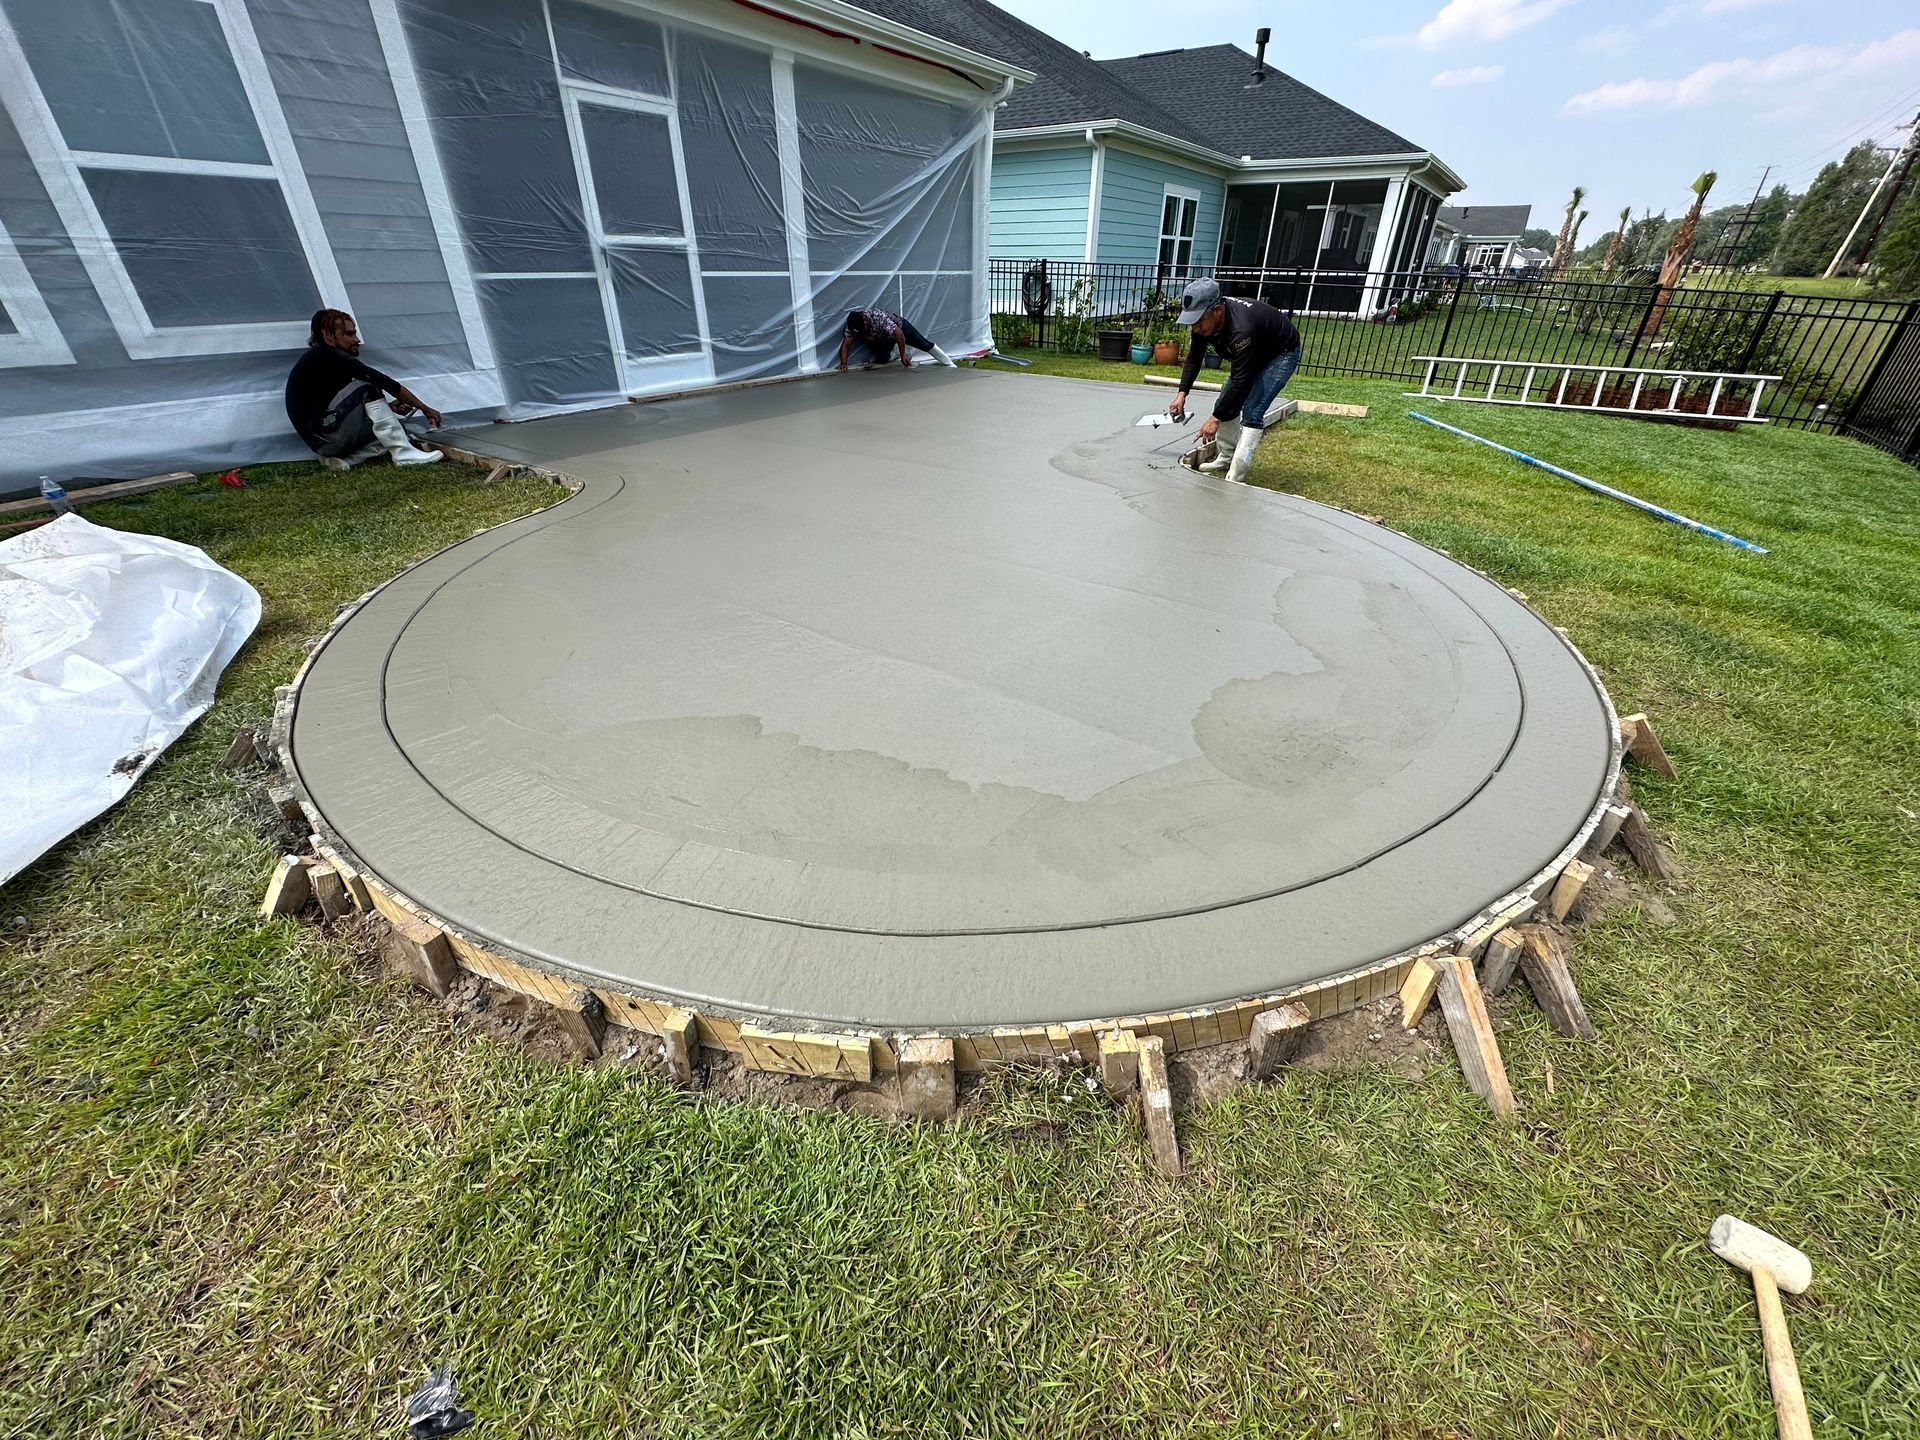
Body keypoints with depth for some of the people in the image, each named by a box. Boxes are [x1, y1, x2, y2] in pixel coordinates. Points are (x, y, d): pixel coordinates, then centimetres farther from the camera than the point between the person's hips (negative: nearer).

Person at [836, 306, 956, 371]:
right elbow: (845, 344, -29)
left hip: (899, 326, -4)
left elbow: (899, 334, -42)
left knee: (925, 344, -3)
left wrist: (903, 355, -39)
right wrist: (843, 363, -45)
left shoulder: (878, 318, -42)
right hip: (883, 340, 4)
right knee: (882, 358, -22)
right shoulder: (853, 325, -27)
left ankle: (950, 364, 12)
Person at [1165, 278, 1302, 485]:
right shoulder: (1204, 319, -19)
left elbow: (1239, 380, -39)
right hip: (1254, 354, 8)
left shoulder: (1241, 329, -43)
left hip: (1282, 354, -8)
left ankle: (1235, 476, -22)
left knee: (1252, 412, -21)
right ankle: (1226, 458, 23)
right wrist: (1182, 394, -14)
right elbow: (1194, 359, -4)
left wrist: (1216, 418, -36)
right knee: (1226, 403, 6)